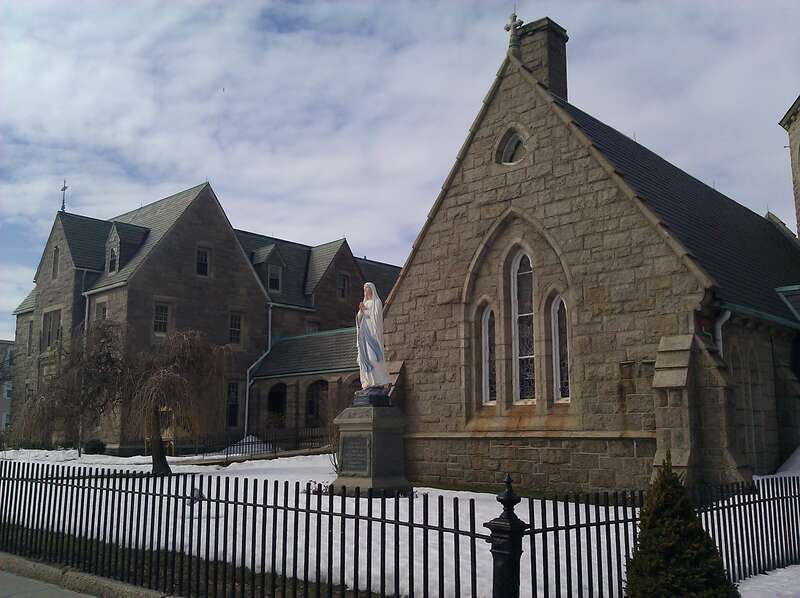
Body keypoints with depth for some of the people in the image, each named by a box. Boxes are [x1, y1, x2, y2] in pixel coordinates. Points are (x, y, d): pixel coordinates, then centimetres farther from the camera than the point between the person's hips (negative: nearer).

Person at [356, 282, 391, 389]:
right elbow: (359, 318, 11)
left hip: (373, 331, -7)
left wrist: (365, 310, -10)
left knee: (374, 355, -14)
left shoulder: (377, 302, 1)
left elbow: (376, 316, -11)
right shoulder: (364, 303, 20)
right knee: (365, 356, -1)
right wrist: (361, 311, -8)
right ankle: (369, 381, -1)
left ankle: (381, 380, -10)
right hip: (364, 332, 7)